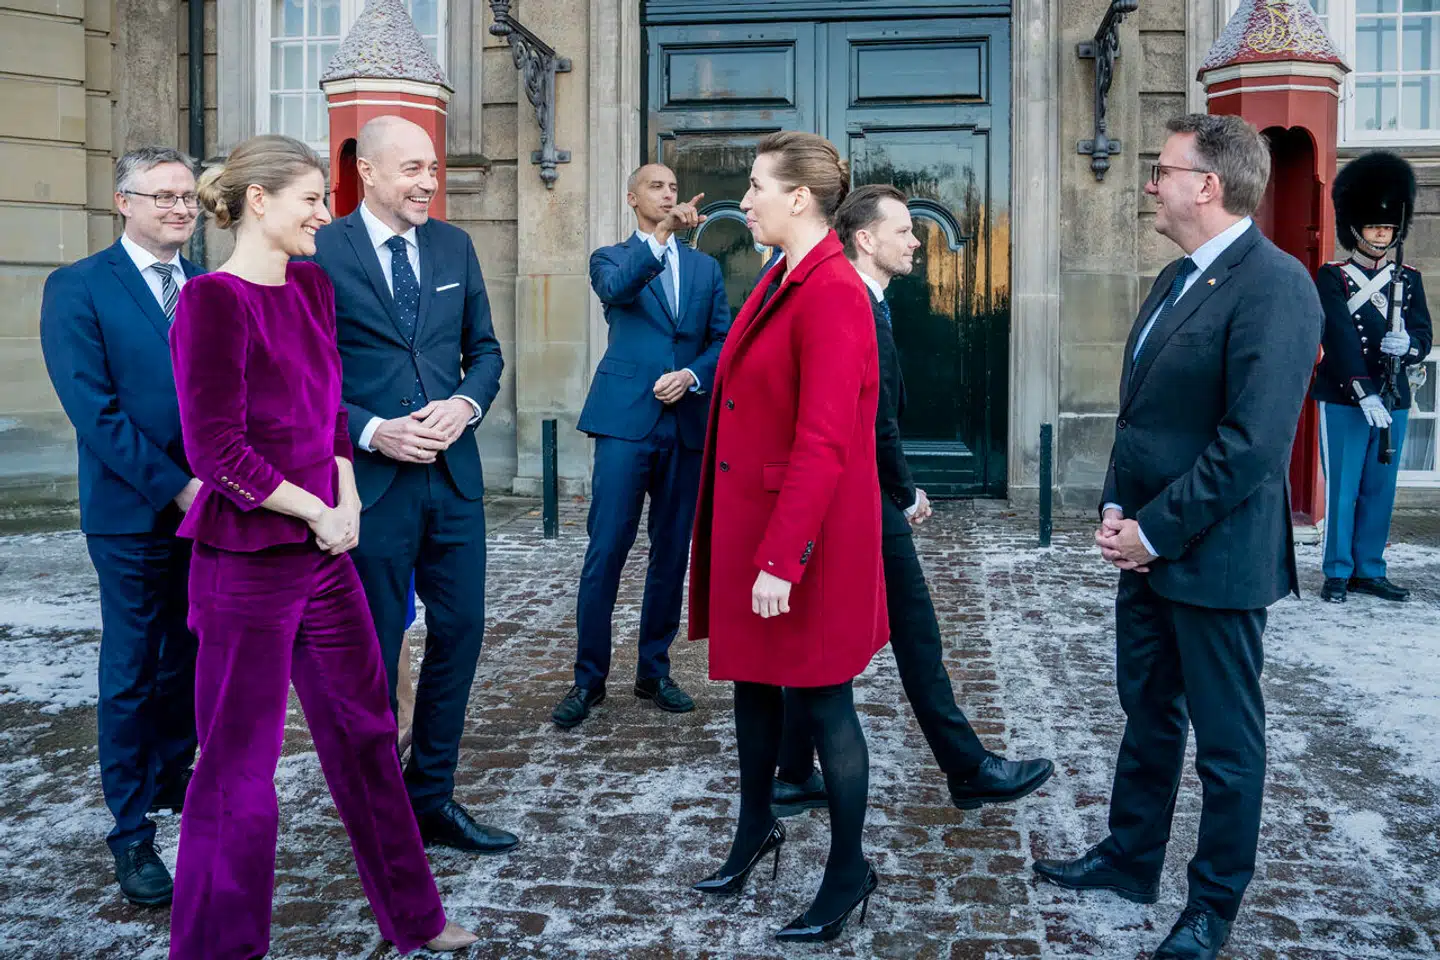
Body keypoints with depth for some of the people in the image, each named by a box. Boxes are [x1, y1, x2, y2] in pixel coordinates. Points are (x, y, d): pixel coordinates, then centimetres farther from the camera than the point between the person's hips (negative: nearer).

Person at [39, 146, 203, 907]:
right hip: (135, 515, -4)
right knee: (130, 675, 4)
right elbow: (93, 410, -12)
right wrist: (175, 487, -17)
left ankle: (172, 780, 34)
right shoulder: (77, 290, -5)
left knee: (191, 663, 14)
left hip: (212, 510, 5)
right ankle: (132, 836, 15)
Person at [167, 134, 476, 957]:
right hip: (249, 559, -8)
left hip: (325, 550, 8)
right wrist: (319, 513, -10)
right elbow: (218, 451, -18)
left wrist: (348, 498, 1)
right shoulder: (213, 300, -15)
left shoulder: (313, 286, 8)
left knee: (365, 733, 18)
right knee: (239, 765, 5)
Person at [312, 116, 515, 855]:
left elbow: (484, 349, 11)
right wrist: (373, 432, -18)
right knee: (374, 652, 8)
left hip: (453, 473, 5)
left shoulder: (453, 246, 8)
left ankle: (433, 799, 27)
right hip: (368, 480, -4)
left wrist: (466, 404, -8)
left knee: (459, 633, 10)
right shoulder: (320, 254, -7)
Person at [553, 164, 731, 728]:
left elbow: (724, 339, 11)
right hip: (627, 419, -3)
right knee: (606, 551, -6)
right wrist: (661, 234, -30)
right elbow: (616, 288, -17)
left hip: (686, 423, 4)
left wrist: (692, 375, -8)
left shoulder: (705, 268, 17)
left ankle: (654, 671, 20)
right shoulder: (612, 258, 8)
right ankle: (589, 678, 4)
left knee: (671, 554, 8)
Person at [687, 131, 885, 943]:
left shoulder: (833, 295, -20)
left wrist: (782, 559, -24)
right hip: (750, 523, 9)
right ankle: (756, 829, 39)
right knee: (752, 679, 19)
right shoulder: (781, 281, 9)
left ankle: (850, 872, 22)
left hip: (803, 535, -9)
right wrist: (752, 545, 15)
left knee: (822, 700, 4)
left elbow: (823, 444, -24)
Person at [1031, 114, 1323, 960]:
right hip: (1148, 544, 9)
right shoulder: (1178, 280, 10)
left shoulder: (1274, 284, -19)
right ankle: (1130, 860, 38)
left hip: (1214, 556, -8)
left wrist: (1157, 531, -18)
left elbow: (1252, 442, -24)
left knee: (1227, 739, 9)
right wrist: (1117, 508, 3)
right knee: (1148, 714, 21)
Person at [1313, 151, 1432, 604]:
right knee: (1342, 489, -1)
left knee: (1380, 489, 8)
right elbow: (1340, 340, -14)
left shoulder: (1409, 279, 12)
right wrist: (1364, 395, -23)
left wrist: (1407, 344, -21)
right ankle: (1337, 573, 8)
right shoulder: (1332, 277, -3)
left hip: (1394, 400, 5)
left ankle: (1369, 570, 18)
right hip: (1344, 399, -4)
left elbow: (1424, 336, 4)